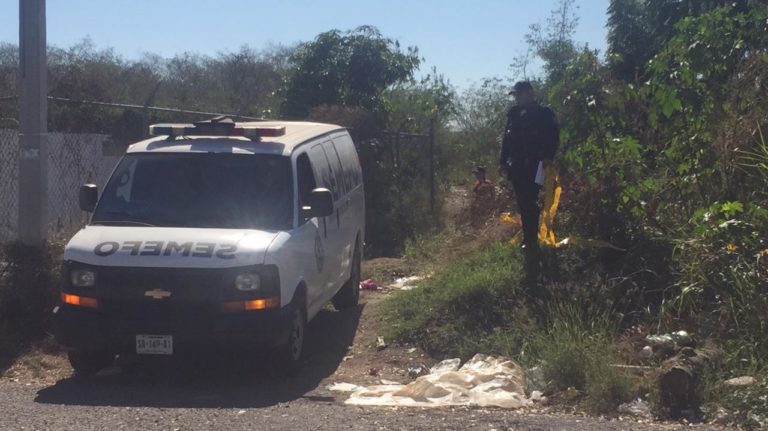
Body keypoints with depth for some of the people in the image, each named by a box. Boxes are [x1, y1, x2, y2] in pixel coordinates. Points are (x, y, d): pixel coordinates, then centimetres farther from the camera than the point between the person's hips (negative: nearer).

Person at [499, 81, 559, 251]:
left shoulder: (543, 113, -2)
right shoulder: (514, 114, 15)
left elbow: (553, 136, -8)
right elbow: (506, 139, 18)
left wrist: (548, 157, -19)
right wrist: (503, 161, 14)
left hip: (533, 165, -6)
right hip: (517, 166, 6)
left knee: (529, 202, -12)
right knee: (522, 202, 7)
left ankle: (531, 240, -10)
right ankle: (528, 239, 14)